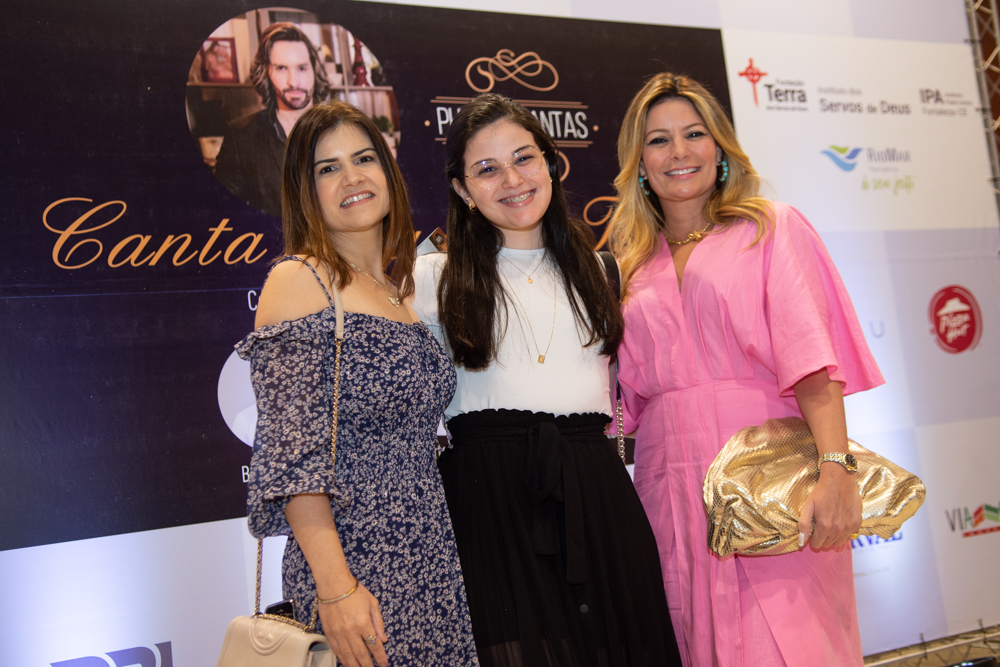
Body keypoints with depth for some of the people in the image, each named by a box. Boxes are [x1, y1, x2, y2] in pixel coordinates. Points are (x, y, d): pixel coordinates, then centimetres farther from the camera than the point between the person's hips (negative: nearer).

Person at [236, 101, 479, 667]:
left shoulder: (401, 289, 13)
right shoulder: (298, 281, -9)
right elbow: (293, 452, -15)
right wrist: (335, 587, -19)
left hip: (431, 557, 7)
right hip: (355, 561, -7)